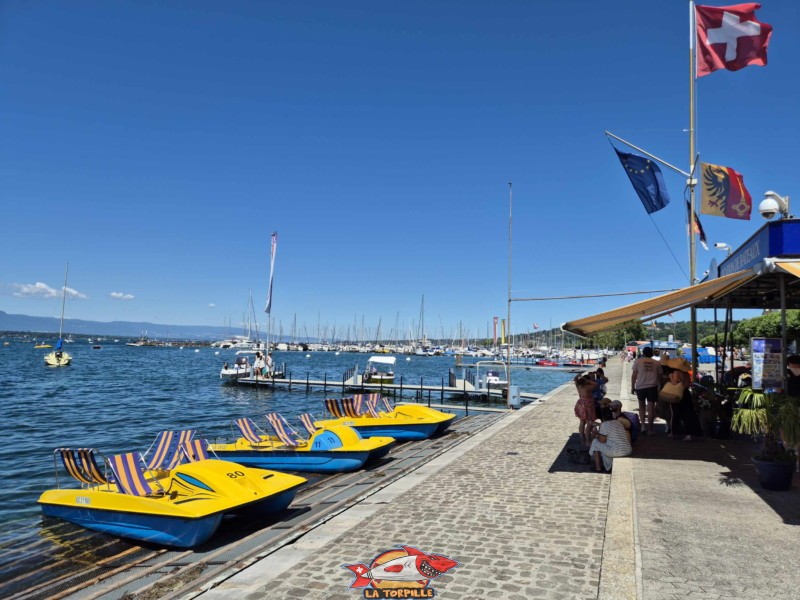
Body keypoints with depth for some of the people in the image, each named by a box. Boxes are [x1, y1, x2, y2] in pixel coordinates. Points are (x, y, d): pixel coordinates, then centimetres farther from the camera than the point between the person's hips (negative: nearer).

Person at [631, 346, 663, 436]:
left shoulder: (638, 361, 3)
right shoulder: (657, 363, 8)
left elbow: (633, 375, 1)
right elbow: (660, 376, 10)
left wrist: (632, 387, 8)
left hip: (640, 387, 0)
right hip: (652, 387, 0)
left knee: (641, 406, 17)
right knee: (651, 408, 3)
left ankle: (643, 425, 7)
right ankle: (649, 430, 5)